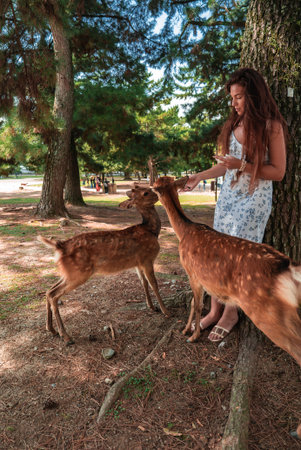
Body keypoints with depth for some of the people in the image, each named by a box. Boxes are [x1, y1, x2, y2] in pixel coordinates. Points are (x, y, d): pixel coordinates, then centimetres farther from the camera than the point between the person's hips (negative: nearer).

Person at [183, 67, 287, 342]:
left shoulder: (272, 126, -7)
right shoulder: (234, 124, 10)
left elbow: (278, 172, -10)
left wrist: (242, 165, -19)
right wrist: (201, 176, 5)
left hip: (254, 200, -5)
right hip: (227, 197, 6)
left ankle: (231, 313, 18)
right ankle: (215, 310, 16)